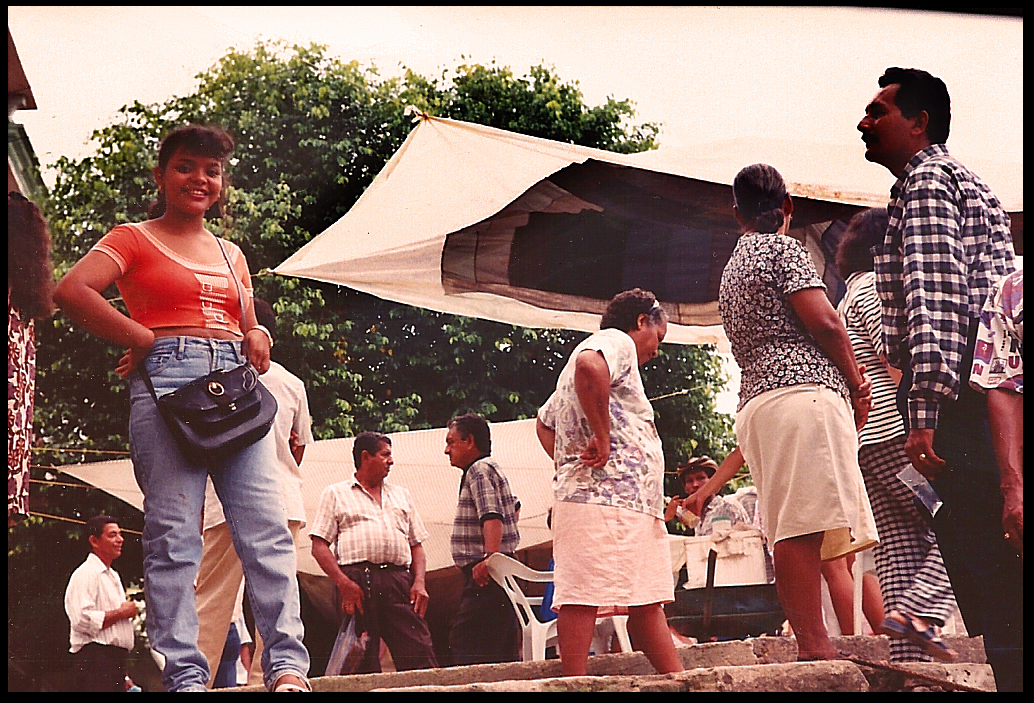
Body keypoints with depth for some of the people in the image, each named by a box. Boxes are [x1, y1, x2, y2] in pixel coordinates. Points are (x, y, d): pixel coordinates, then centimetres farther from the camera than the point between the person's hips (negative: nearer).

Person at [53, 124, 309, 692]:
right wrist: (143, 339, -7)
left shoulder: (231, 256, 27)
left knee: (267, 527, -8)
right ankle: (184, 675, -12)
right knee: (174, 533, -10)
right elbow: (71, 290, -6)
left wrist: (258, 339, 7)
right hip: (167, 381, -5)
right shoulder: (135, 239, 10)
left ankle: (287, 665, -12)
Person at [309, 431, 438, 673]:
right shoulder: (335, 494, 15)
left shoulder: (401, 495, 28)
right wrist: (343, 583, -10)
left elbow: (416, 545, 24)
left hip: (398, 579, 3)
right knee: (363, 661, -8)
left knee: (421, 656, -11)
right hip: (356, 578, -3)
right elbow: (320, 546, 5)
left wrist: (419, 582, 5)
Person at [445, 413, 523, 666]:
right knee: (504, 652, 7)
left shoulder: (480, 470, -9)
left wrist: (489, 557, -37)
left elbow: (492, 515, -24)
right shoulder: (489, 469, 23)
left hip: (484, 575, -11)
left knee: (465, 643, -18)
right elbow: (512, 506, 39)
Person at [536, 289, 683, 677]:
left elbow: (544, 422, 37)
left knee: (647, 603, 9)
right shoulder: (618, 342, -1)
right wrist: (601, 437, -21)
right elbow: (589, 367, -28)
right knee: (584, 597, -14)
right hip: (604, 498, -11)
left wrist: (570, 463, 24)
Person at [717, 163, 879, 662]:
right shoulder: (783, 248, 2)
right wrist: (856, 384, 5)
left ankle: (812, 642, -5)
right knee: (803, 524, -18)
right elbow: (823, 321, -9)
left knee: (793, 532, 1)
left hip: (756, 403, 9)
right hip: (803, 393, -9)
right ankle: (815, 646, -27)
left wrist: (847, 379, 17)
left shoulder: (732, 269, 28)